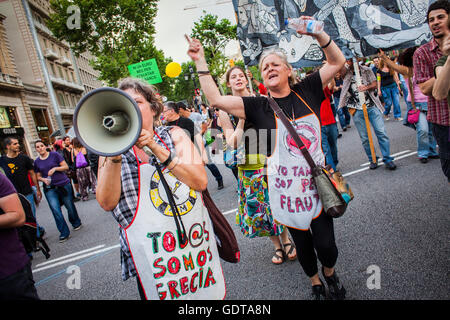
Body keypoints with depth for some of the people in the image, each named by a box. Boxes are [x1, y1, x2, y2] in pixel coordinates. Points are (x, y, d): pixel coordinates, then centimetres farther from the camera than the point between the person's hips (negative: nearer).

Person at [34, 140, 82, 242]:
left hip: (63, 185, -2)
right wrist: (43, 179, -8)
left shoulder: (54, 155, -1)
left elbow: (66, 167, -3)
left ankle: (76, 223, 34)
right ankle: (64, 233, 2)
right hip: (49, 189, 2)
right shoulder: (37, 161, 8)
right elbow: (38, 176, 14)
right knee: (56, 210, -7)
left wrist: (55, 168, -18)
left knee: (70, 206, 8)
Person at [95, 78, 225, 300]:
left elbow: (201, 181, -11)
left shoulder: (174, 135, 3)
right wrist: (114, 156, -21)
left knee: (211, 292, 14)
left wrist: (157, 149, -17)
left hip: (195, 237, 2)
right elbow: (107, 203, -10)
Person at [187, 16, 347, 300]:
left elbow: (337, 62, 6)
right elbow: (216, 99, -10)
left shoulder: (306, 91, 2)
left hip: (318, 183, 1)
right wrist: (201, 63, -9)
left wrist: (318, 34, -8)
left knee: (326, 244, 3)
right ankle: (316, 283, 45)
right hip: (286, 189, -1)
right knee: (302, 243, 15)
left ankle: (330, 272, 40)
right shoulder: (258, 106, -4)